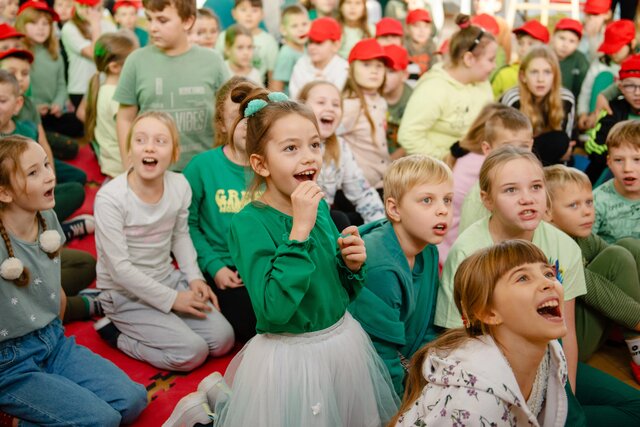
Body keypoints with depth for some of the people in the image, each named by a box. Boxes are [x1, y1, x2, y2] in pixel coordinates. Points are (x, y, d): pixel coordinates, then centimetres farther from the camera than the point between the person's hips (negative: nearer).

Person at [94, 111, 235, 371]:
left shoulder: (180, 185, -7)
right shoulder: (110, 197, -23)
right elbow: (119, 267, -21)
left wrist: (194, 277, -2)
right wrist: (172, 299, -18)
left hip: (168, 278, 6)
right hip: (126, 293, -6)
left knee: (223, 339, -4)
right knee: (192, 352, -17)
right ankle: (115, 331, 4)